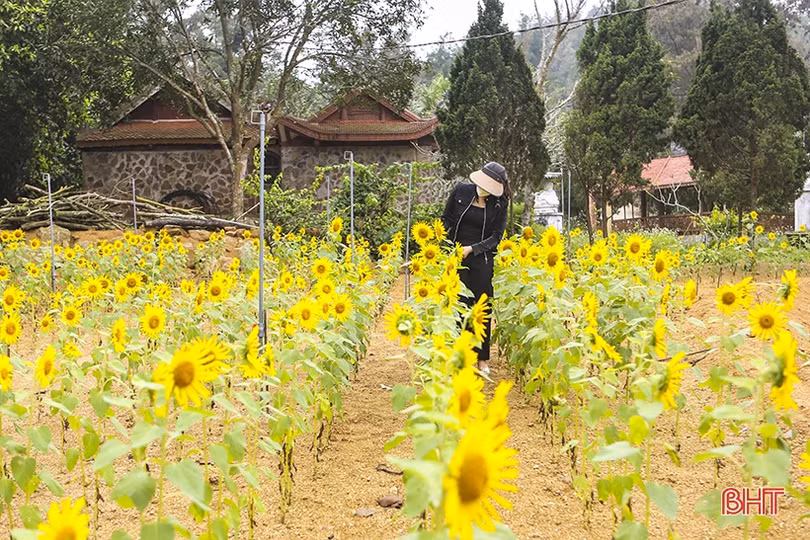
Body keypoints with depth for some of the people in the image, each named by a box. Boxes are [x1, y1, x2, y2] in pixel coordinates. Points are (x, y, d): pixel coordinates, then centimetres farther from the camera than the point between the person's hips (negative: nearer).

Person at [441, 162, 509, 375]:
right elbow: (446, 218, 8)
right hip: (456, 255, 0)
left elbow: (496, 237, 0)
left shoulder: (499, 204, -2)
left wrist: (472, 249, -12)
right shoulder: (461, 191, -2)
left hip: (482, 259, 0)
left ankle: (483, 359, 16)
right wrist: (448, 243, -7)